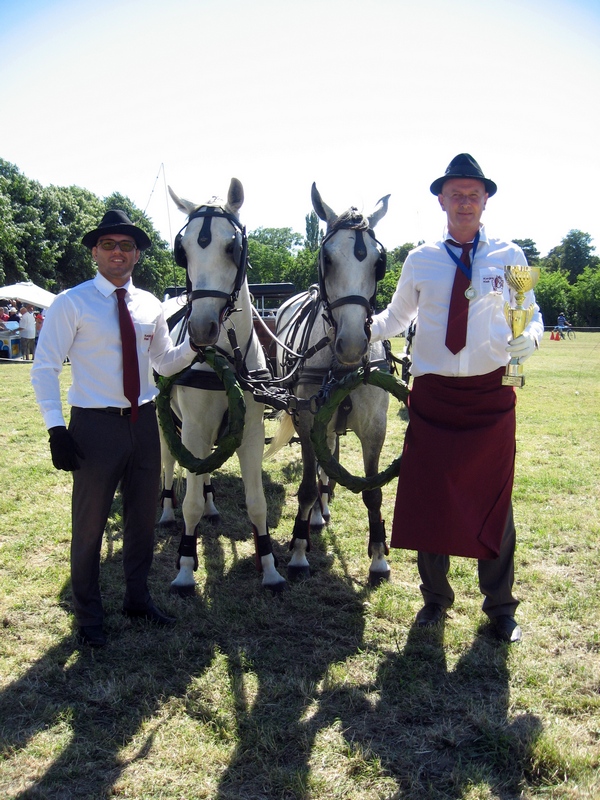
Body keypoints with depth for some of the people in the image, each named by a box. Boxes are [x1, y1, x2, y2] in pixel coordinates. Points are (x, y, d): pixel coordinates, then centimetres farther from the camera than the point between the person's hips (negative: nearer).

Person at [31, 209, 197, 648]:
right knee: (90, 523, 8)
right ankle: (89, 616, 28)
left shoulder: (150, 305, 6)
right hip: (96, 426, -5)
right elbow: (45, 368, -8)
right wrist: (57, 429, -14)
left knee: (143, 517, 17)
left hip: (144, 422, 5)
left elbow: (165, 362, 13)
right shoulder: (72, 303, -8)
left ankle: (138, 599, 38)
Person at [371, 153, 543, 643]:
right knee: (428, 498, 7)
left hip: (491, 394, -1)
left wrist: (528, 339, -16)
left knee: (493, 500, 9)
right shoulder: (420, 261, 5)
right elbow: (395, 318, 15)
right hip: (432, 394, 1)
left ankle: (500, 607, 27)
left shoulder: (509, 257, 2)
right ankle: (436, 598, 29)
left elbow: (531, 314, 5)